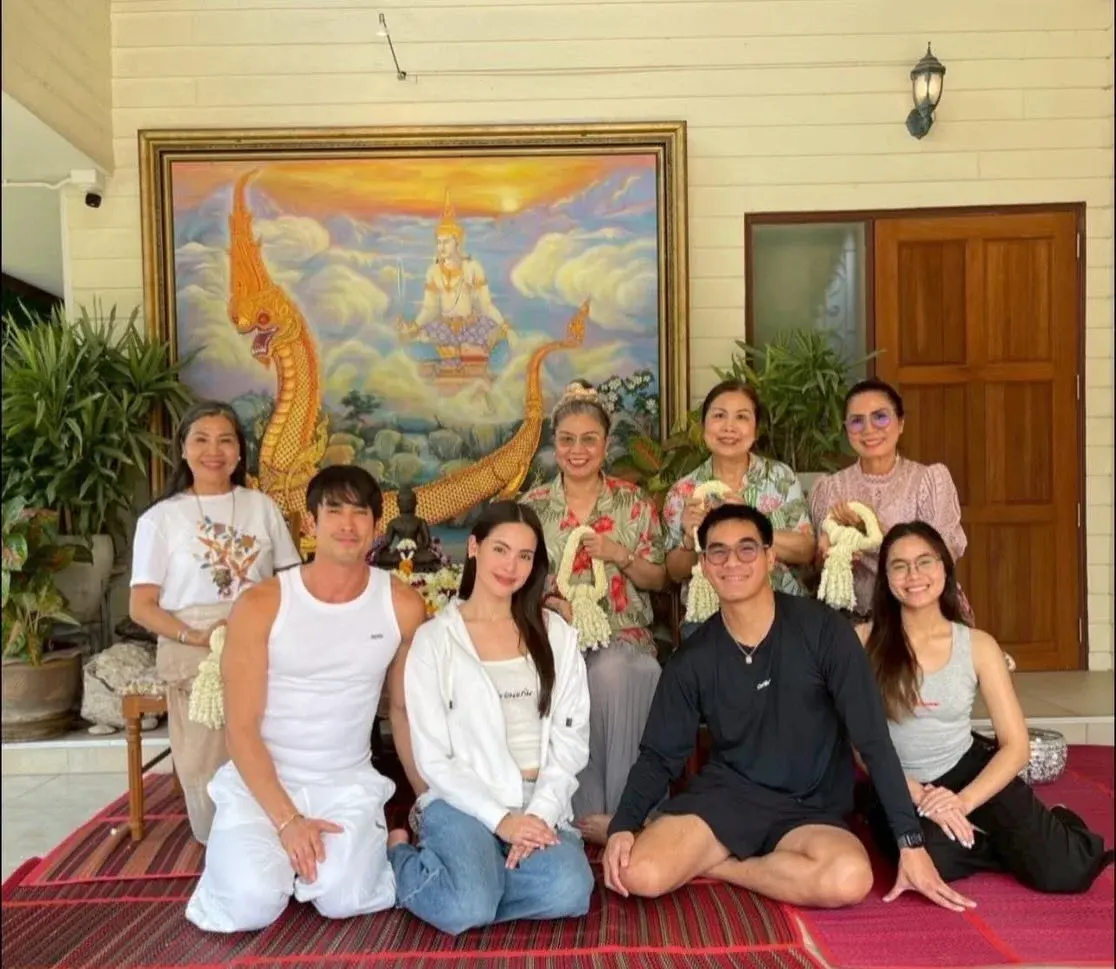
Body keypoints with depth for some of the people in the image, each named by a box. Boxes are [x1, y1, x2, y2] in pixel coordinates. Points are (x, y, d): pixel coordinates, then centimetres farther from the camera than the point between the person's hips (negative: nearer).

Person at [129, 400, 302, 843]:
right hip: (194, 658, -1)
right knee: (206, 768, 4)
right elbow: (141, 606, -1)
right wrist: (195, 636, -17)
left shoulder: (262, 507, 6)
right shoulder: (160, 518, 1)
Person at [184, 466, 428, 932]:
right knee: (250, 905, -21)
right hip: (260, 782, 0)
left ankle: (370, 844, 12)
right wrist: (286, 818, -17)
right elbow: (241, 728, -9)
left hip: (348, 784, 1)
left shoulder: (402, 606, -5)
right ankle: (247, 856, 15)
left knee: (342, 898, -23)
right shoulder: (261, 604, -10)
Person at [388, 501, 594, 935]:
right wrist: (499, 818, -13)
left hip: (540, 805, 3)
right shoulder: (434, 639, -1)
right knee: (466, 909, -28)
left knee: (569, 894, -27)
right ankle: (402, 856, 5)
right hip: (465, 803, -2)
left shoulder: (555, 634, 8)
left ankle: (468, 874, 1)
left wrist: (541, 811, -11)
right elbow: (433, 758, -3)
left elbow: (572, 736, 4)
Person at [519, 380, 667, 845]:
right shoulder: (531, 506, 6)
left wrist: (620, 555, -12)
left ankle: (612, 809, -17)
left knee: (611, 672, -33)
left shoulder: (634, 502, 5)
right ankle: (589, 809, -15)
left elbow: (658, 579, 7)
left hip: (623, 635, 0)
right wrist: (553, 604, -15)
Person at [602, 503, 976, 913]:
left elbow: (872, 739, -9)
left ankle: (710, 864, -9)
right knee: (641, 874, -28)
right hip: (724, 795, -1)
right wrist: (623, 826, -17)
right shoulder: (691, 659, -4)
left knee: (849, 879, -33)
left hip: (809, 809, 1)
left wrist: (911, 843, -13)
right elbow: (659, 755, 1)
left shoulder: (822, 630, -11)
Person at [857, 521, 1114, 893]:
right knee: (932, 861, -33)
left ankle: (1056, 825, 18)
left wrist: (962, 802, -18)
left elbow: (1016, 745, -3)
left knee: (1063, 871, -19)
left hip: (969, 769, 1)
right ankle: (1008, 843, 0)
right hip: (898, 787, -1)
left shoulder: (978, 645, -3)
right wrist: (918, 797, -19)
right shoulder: (865, 641, -8)